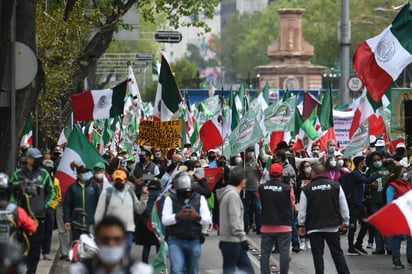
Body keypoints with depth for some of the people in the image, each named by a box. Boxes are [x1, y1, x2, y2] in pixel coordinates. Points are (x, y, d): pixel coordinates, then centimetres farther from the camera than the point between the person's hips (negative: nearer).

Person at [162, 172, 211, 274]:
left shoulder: (200, 199, 6)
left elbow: (207, 220, -2)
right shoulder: (170, 199, 2)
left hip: (194, 241, 2)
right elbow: (165, 220, -7)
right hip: (176, 241, -2)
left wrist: (197, 216, -23)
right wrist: (178, 216, -24)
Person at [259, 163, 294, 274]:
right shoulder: (288, 188, -12)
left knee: (265, 252, 8)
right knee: (284, 252, 3)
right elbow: (292, 203, 3)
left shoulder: (262, 188, -6)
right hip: (284, 226, -2)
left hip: (267, 226, 2)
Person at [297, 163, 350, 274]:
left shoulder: (307, 189, -5)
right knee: (337, 253, 8)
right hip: (333, 227, 2)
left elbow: (302, 210, -1)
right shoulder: (336, 186, -1)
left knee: (317, 255, 2)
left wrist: (301, 225, 12)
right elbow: (343, 206, 3)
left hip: (314, 227, -2)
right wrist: (345, 223, 13)